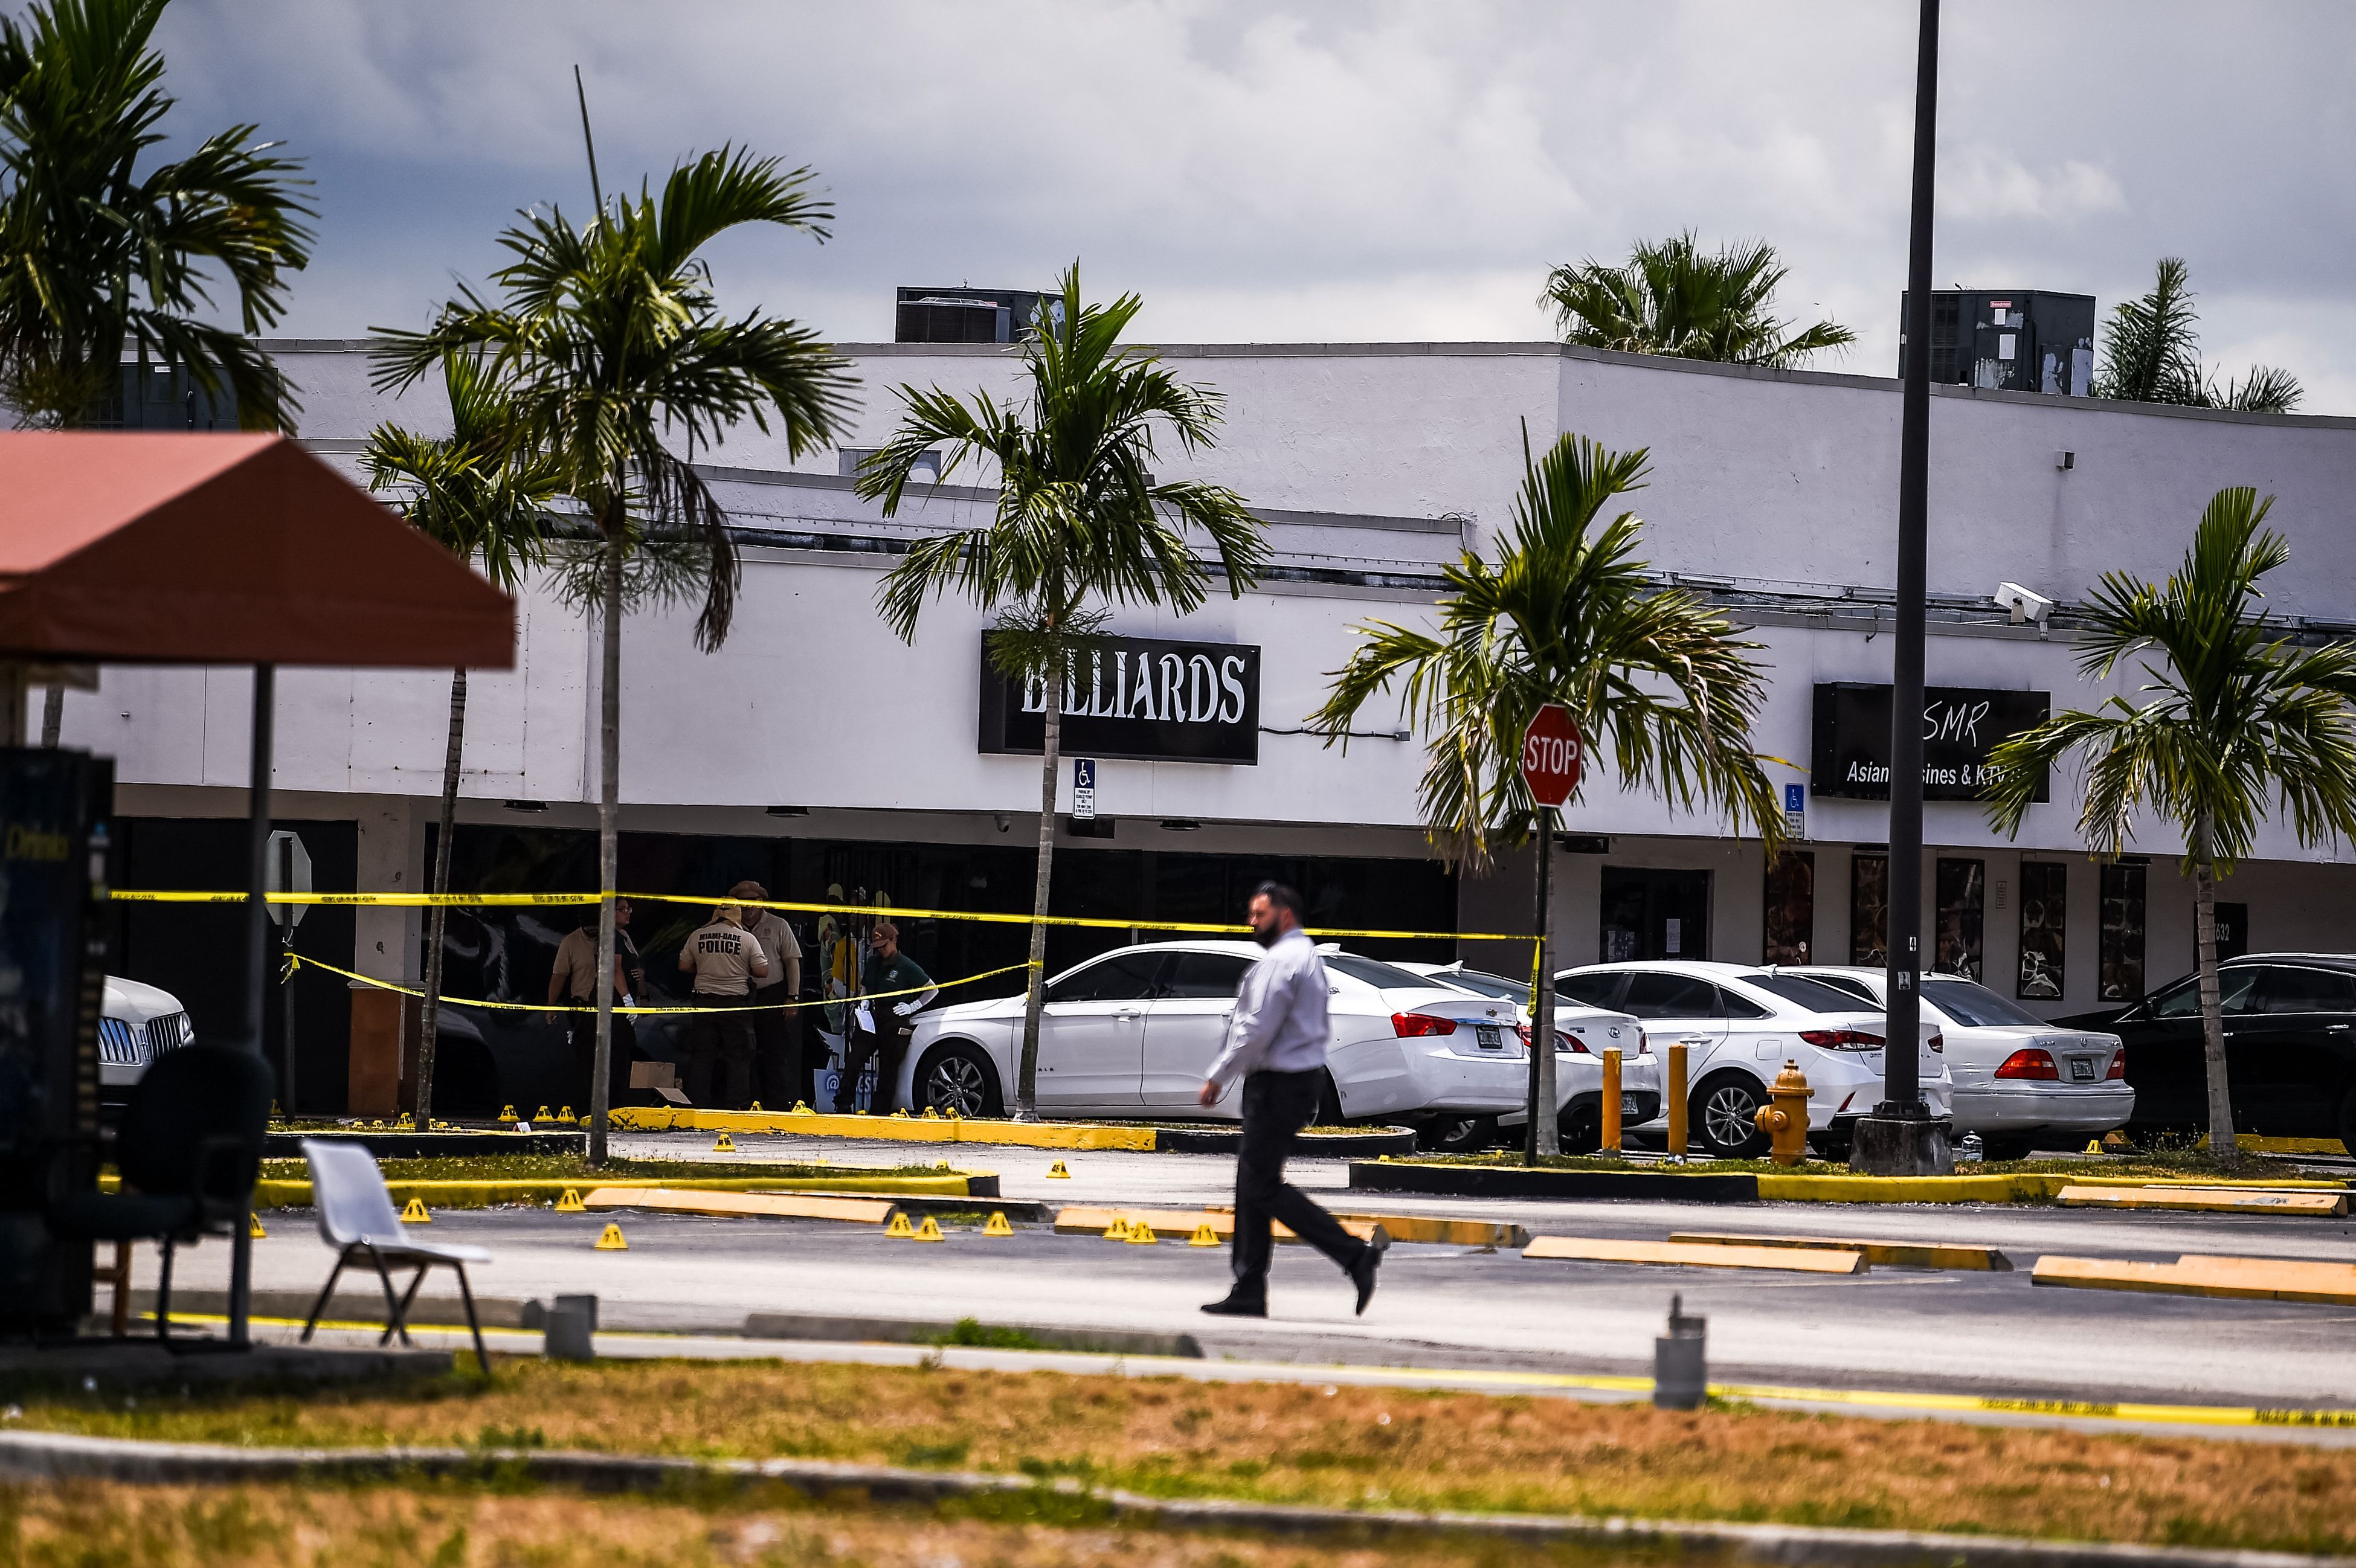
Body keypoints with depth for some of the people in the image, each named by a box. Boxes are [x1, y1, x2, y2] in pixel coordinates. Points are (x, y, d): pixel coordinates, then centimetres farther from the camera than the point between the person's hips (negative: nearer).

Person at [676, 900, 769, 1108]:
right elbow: (762, 972, -4)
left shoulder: (698, 936, 0)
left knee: (701, 1058, 7)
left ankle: (698, 1105, 7)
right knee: (738, 1059, 4)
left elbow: (684, 966, 8)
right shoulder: (747, 939, -6)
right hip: (736, 1004, -2)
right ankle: (737, 1106, 2)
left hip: (704, 1003, 2)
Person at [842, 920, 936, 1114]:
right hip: (872, 1018, 5)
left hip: (895, 1021, -5)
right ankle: (843, 1103, -6)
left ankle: (880, 1111, 4)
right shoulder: (873, 962, 11)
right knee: (854, 1059, -8)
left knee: (888, 1067, 0)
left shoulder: (906, 966, -5)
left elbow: (933, 989, 0)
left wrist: (913, 1007, -6)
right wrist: (863, 1002, 6)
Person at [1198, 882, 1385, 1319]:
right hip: (1302, 1079, 10)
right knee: (1252, 1186, 11)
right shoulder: (1309, 958, 17)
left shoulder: (1282, 962, -16)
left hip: (1278, 1086, -10)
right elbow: (1320, 1031, 22)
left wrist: (1218, 1077, -13)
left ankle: (1354, 1254, -13)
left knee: (1264, 1188, -8)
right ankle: (1248, 1294, 11)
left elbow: (1257, 1030, -20)